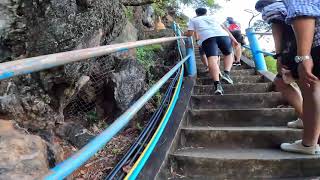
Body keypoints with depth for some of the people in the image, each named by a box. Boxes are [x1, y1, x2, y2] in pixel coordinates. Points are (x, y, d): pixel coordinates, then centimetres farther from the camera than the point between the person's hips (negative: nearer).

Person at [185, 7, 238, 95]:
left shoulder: (193, 20, 29)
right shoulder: (212, 17, 36)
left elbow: (190, 33, 19)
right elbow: (224, 27, 27)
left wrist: (185, 34, 41)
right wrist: (232, 37, 22)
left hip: (207, 37, -2)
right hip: (222, 35, 2)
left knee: (212, 59, -17)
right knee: (229, 54, 20)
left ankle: (217, 84, -36)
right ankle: (226, 73, -5)